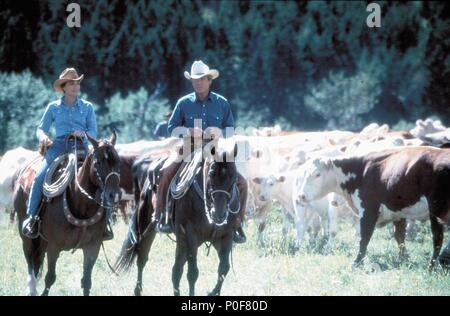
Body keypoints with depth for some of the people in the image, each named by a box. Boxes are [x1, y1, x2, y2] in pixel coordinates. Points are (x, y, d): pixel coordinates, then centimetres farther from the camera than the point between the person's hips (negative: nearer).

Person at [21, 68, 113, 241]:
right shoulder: (53, 107, 12)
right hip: (58, 146, 0)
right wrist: (43, 137, -9)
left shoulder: (87, 107, 12)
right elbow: (41, 129, 14)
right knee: (40, 177, -22)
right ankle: (31, 217, -13)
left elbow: (94, 132, 7)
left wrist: (83, 133, -15)